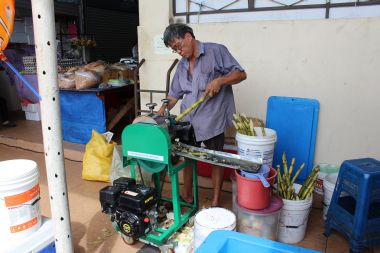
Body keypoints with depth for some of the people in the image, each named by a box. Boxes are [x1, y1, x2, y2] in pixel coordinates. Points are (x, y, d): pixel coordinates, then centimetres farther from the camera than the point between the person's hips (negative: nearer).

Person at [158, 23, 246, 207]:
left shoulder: (216, 51, -6)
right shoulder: (182, 65, 13)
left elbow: (241, 74, -7)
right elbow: (174, 93, 14)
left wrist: (220, 80, -24)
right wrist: (161, 111, 1)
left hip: (212, 119, -6)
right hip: (189, 120, 6)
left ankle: (216, 201, 21)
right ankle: (187, 194, 32)